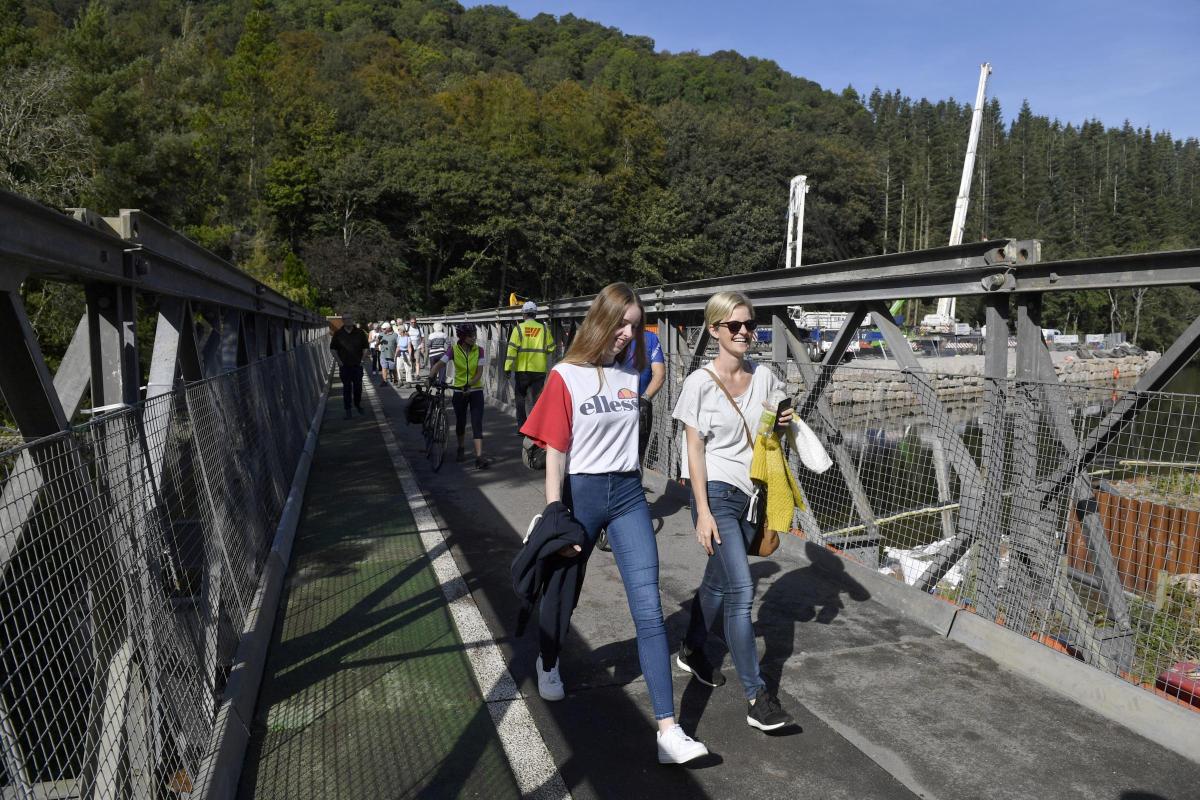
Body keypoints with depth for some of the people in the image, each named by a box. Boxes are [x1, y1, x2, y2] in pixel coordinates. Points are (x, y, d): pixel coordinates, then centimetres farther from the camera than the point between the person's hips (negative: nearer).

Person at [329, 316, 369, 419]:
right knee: (346, 387, 3)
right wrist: (338, 361, -4)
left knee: (358, 386, 9)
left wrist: (362, 359, -2)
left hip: (357, 364, 1)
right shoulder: (338, 333, -1)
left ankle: (358, 404, 31)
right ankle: (347, 409, 8)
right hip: (344, 365, -1)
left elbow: (365, 347, 5)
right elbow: (333, 348, 5)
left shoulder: (359, 332, 0)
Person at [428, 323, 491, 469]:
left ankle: (479, 458, -15)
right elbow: (439, 364, -18)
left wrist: (470, 385, -26)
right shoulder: (454, 350, -7)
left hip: (476, 390, -1)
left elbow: (479, 372, -10)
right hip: (459, 391, 1)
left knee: (477, 424, -10)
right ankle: (461, 449, 40)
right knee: (460, 423, 14)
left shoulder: (479, 350, -6)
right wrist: (432, 376, -37)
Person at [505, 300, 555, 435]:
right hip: (539, 370, 1)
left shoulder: (519, 328, -4)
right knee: (538, 398, 6)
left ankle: (522, 426, 11)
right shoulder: (543, 329, 2)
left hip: (522, 369, -1)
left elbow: (512, 348, -9)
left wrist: (508, 367, -8)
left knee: (520, 398, 12)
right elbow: (550, 348, 4)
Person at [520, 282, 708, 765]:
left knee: (649, 608, -5)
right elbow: (554, 451, -10)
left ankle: (668, 729, -2)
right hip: (581, 493, -3)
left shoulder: (630, 376, 6)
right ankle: (548, 664, 49)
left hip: (628, 494, 3)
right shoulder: (566, 376, -8)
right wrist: (554, 518, -14)